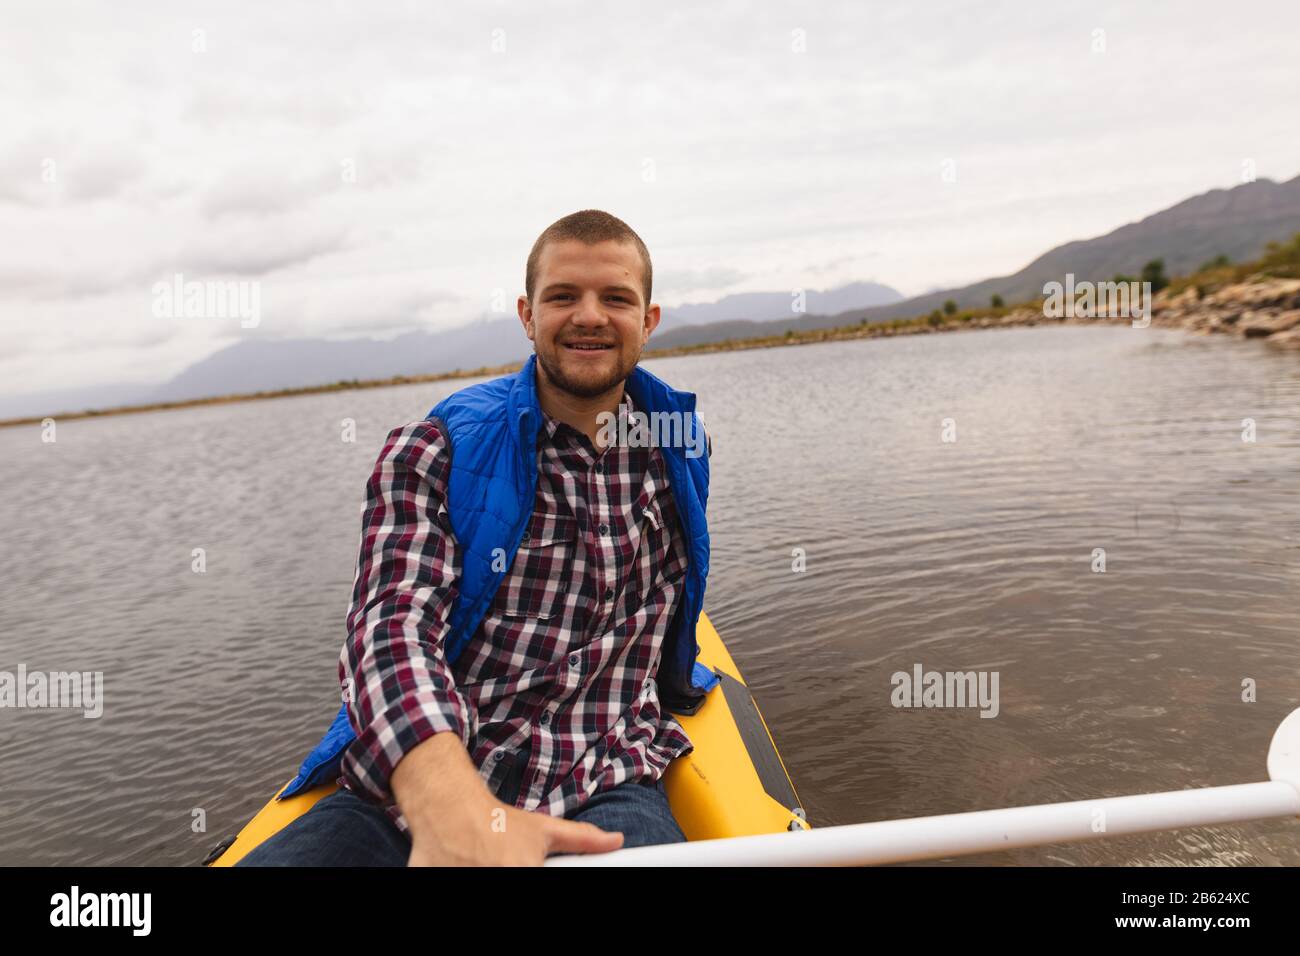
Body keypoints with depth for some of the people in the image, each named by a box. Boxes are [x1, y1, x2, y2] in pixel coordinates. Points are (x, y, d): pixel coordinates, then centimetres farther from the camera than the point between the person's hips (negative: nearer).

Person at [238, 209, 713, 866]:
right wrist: (455, 811, -34)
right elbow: (392, 629, -17)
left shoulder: (679, 444, 9)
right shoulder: (436, 451, -3)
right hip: (404, 795, -1)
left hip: (600, 797, 3)